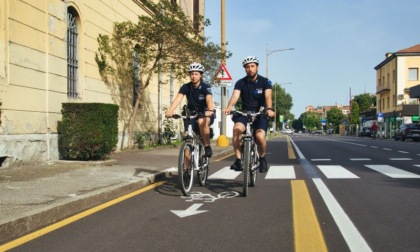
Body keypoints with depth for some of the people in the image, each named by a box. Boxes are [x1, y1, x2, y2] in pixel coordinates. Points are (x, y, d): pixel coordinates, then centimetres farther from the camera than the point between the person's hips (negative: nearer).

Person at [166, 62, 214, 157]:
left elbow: (209, 99, -33)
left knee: (202, 122, -37)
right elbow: (178, 99, -24)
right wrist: (169, 111, -42)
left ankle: (207, 146, -20)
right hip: (191, 114, 3)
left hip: (204, 114, -3)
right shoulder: (185, 87, -9)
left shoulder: (206, 87, -15)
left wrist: (210, 111, -55)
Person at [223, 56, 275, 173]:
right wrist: (229, 107, -40)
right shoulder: (240, 83, -1)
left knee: (260, 136, -26)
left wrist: (269, 109, -41)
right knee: (237, 128, -30)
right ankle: (238, 160, -23)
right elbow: (235, 95, -18)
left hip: (260, 113, -1)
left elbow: (268, 96, -19)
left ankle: (262, 159, 5)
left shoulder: (265, 81, -3)